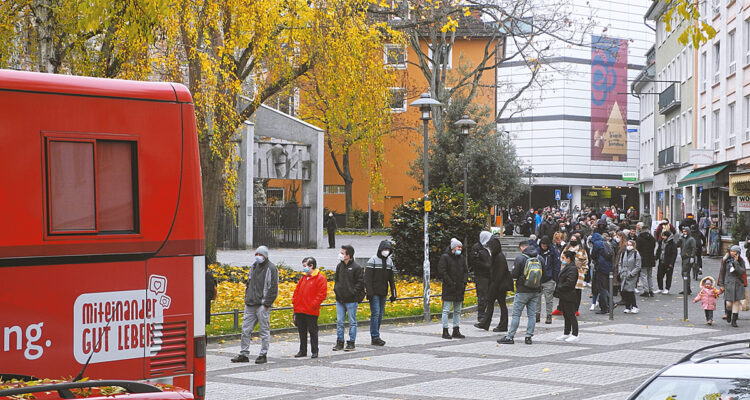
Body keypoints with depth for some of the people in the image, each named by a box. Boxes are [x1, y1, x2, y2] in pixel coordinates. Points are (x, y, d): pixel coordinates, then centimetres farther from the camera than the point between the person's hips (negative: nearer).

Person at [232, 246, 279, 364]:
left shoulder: (271, 268, -5)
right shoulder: (254, 267, 16)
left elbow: (273, 288, -9)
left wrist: (266, 304, -12)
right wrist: (247, 299, 13)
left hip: (262, 305, -7)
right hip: (250, 304, 7)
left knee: (264, 331, -1)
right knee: (245, 329, 5)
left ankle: (263, 355, 6)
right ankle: (244, 354, 11)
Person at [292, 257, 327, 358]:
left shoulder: (320, 278, -7)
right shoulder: (303, 278, 17)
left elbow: (322, 294, -12)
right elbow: (297, 291, 21)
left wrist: (314, 304, -17)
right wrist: (294, 302, 9)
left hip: (311, 311, -7)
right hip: (300, 310, 7)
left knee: (312, 331, -1)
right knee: (302, 331, 12)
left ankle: (314, 351, 7)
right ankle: (303, 351, 21)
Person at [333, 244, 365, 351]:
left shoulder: (356, 267, -10)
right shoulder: (339, 266, 8)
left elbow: (360, 282, -8)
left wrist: (353, 292, -13)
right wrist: (336, 288, 8)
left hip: (351, 300, -6)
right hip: (339, 299, 6)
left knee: (352, 322, 3)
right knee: (339, 322, 7)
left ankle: (351, 343, 10)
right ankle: (339, 342, 14)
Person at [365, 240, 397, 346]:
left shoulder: (389, 261, 12)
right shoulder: (373, 260, -7)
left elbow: (391, 279, 17)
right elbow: (367, 277, -11)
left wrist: (393, 293, 14)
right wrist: (369, 292, -18)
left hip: (383, 293, 6)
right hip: (374, 293, -6)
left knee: (380, 314, 7)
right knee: (375, 313, -11)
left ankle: (375, 336, 15)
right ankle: (375, 337, -10)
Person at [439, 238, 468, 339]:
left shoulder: (462, 259, 14)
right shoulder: (445, 257, -6)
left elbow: (465, 271, 18)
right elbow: (442, 271, -12)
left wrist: (464, 282, 1)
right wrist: (450, 283, -16)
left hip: (460, 289, 7)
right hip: (449, 289, -7)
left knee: (457, 311, 10)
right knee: (446, 310, -5)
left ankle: (456, 331, 16)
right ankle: (445, 331, -2)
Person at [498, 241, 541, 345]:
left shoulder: (520, 258, -11)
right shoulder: (539, 258, 3)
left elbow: (514, 275, -10)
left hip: (522, 291, -4)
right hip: (535, 291, 4)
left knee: (516, 314, -1)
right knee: (532, 315, 9)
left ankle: (509, 337, 0)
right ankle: (529, 336, 8)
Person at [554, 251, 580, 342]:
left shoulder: (572, 268, -16)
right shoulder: (566, 267, 16)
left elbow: (569, 282, -24)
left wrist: (560, 288, -15)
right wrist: (558, 289, 9)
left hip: (569, 296, -10)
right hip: (564, 296, 10)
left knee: (571, 315, -5)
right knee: (566, 315, 15)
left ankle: (575, 335, 0)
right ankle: (566, 334, 22)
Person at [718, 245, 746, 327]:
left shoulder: (741, 261, 0)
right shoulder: (726, 261, 1)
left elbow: (742, 272, -14)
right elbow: (722, 272, 5)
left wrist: (736, 262, -18)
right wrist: (721, 284, 2)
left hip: (738, 284, 0)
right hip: (728, 284, 0)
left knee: (736, 302, 0)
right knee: (729, 303, -4)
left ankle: (734, 320, 9)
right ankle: (728, 314, 30)